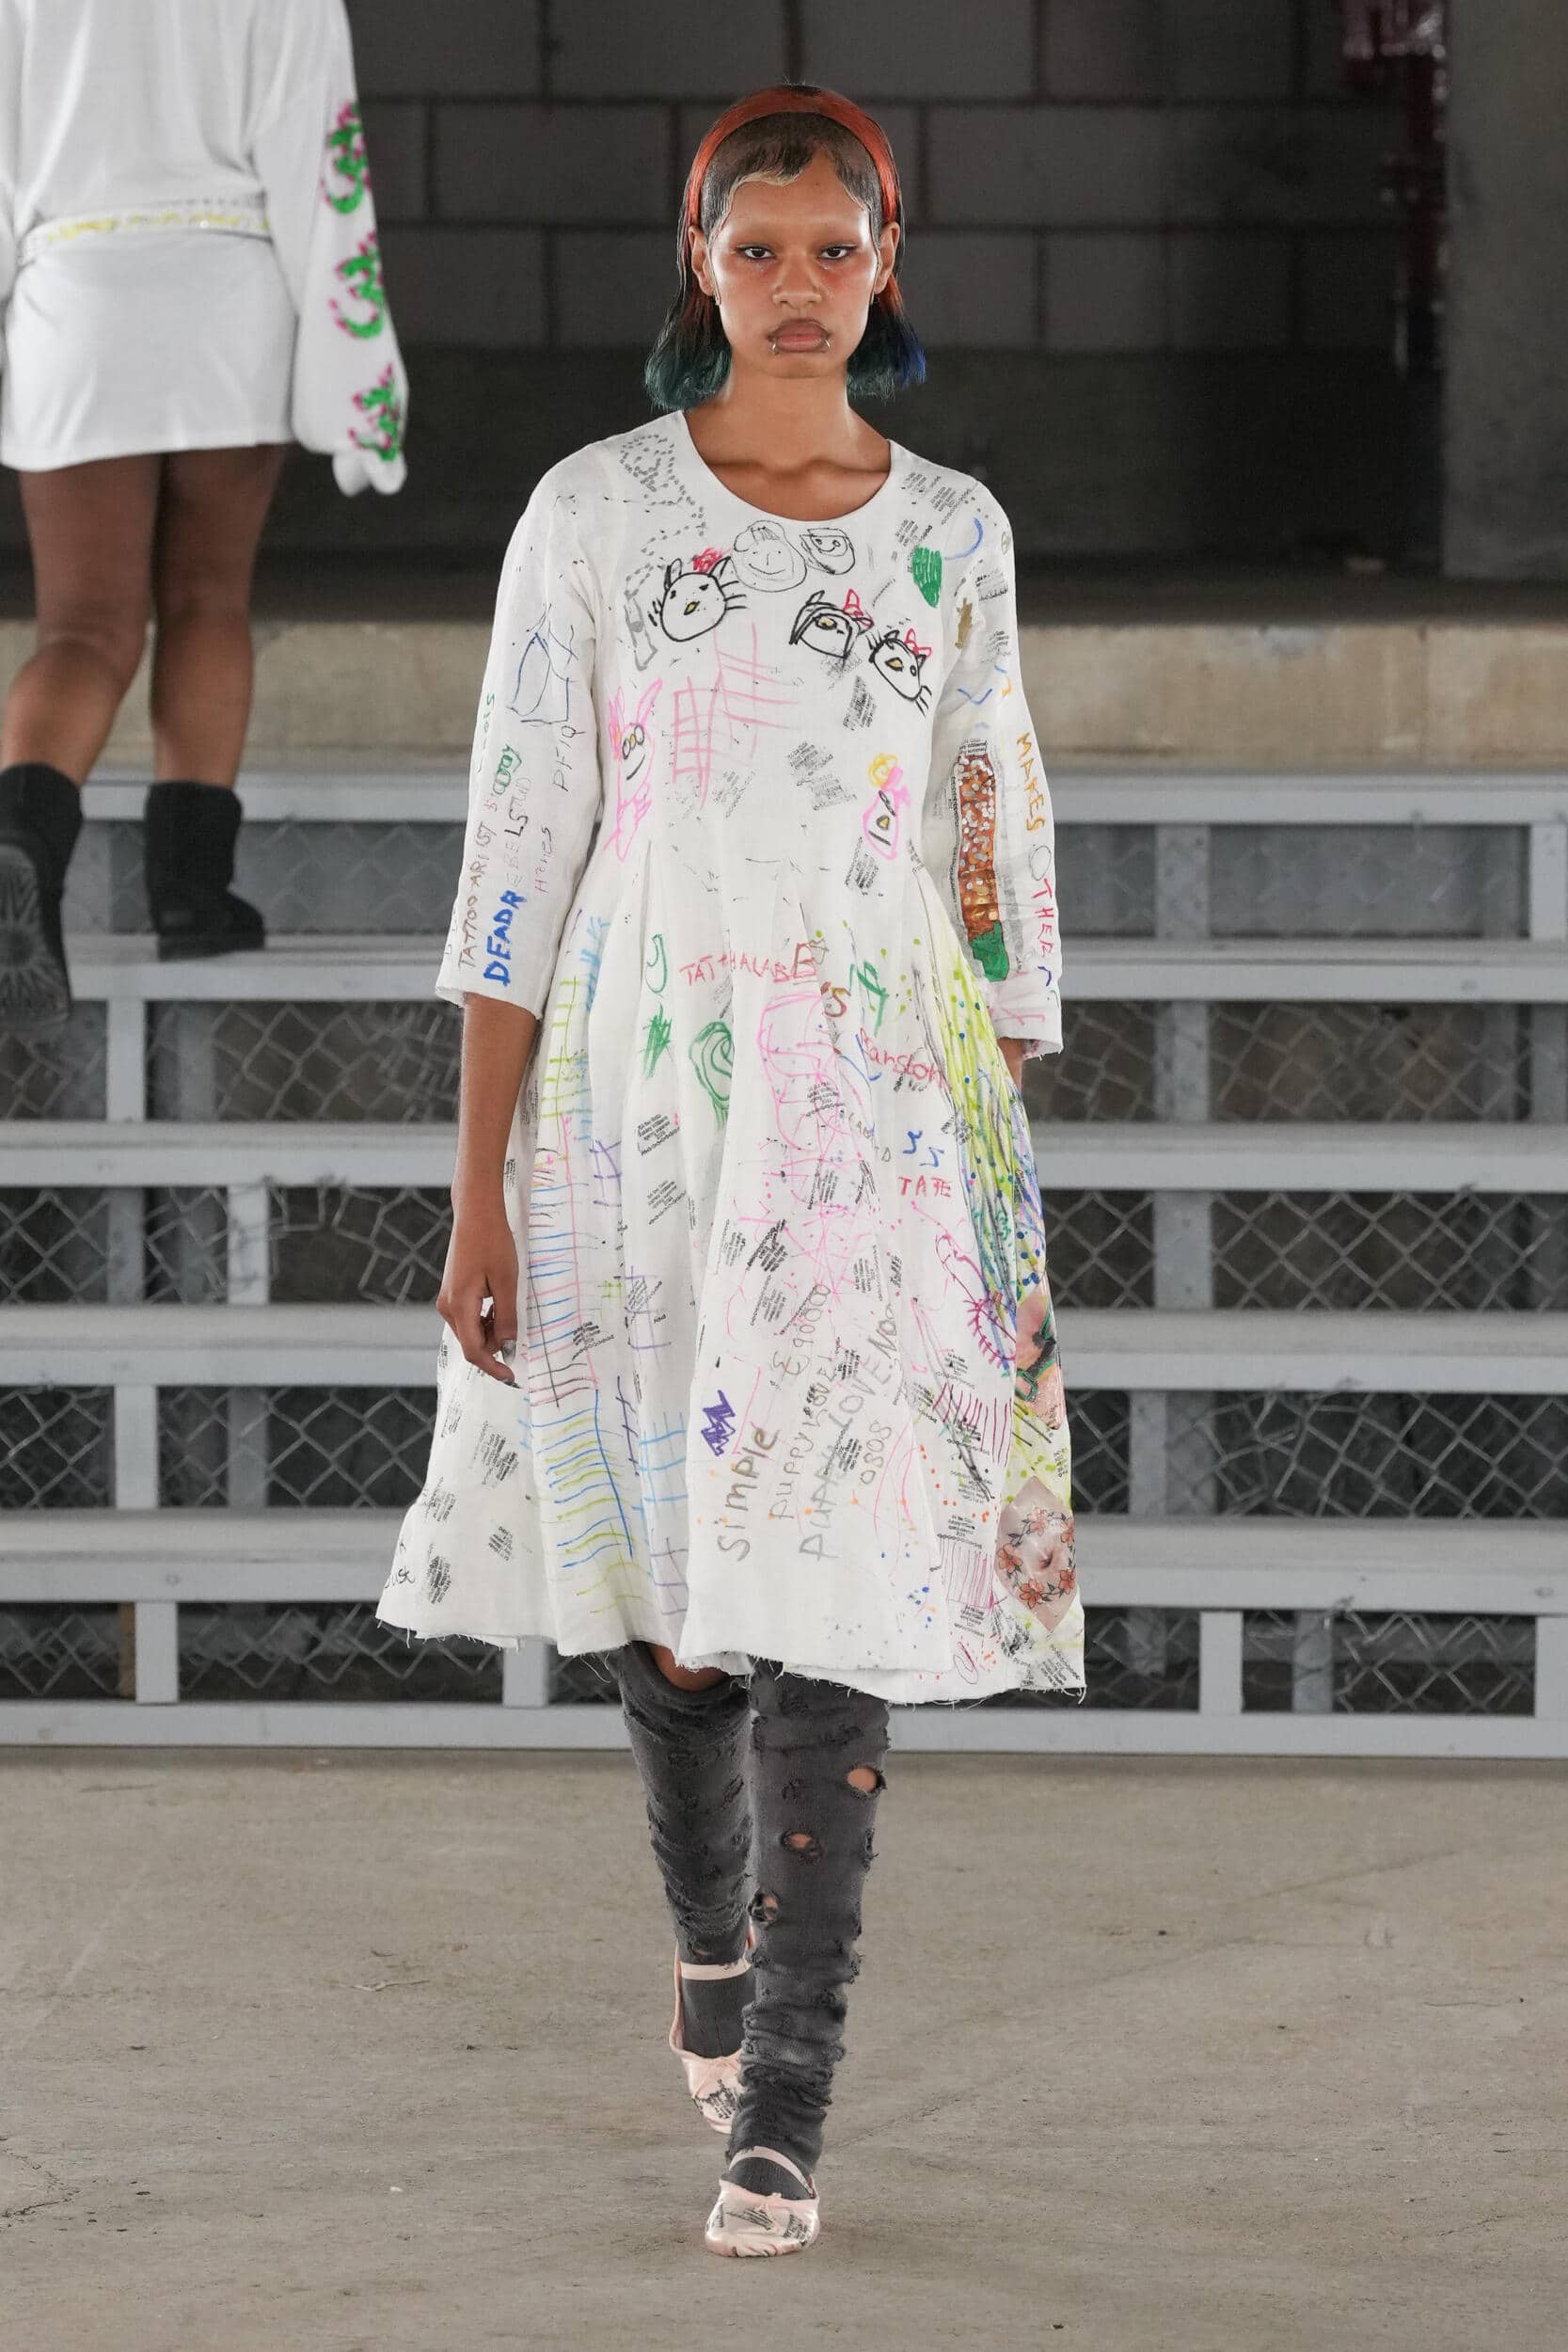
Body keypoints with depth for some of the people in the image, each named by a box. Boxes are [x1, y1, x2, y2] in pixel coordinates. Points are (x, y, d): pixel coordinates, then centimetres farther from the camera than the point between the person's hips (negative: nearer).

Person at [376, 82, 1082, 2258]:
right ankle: (712, 1933, 40)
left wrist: (1009, 1171, 7)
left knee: (829, 1587, -8)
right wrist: (480, 1190, -5)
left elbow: (995, 861, 10)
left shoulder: (954, 536, 5)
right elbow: (520, 857, -2)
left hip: (884, 1119, 0)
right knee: (664, 1583, 11)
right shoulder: (595, 513, -1)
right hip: (636, 1101, 0)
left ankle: (780, 2109, -6)